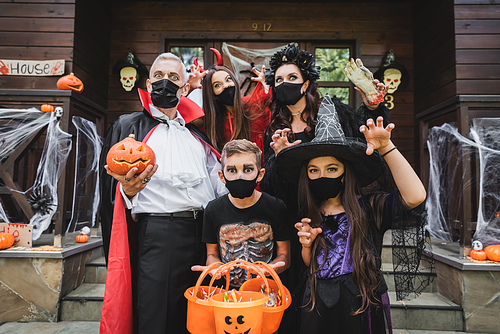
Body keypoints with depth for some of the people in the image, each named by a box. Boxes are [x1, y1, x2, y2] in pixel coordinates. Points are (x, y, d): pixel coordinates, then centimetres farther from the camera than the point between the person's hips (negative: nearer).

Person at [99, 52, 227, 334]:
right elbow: (113, 192, 5)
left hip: (205, 232, 4)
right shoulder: (128, 126, 12)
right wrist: (128, 190, -17)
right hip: (157, 233, -3)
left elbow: (219, 182, 18)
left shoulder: (196, 133, 22)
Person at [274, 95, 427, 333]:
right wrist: (307, 246, -12)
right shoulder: (309, 215, 0)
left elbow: (415, 196, -31)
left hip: (364, 308, -3)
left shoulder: (369, 208, -12)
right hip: (318, 309, 4)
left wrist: (386, 147, -33)